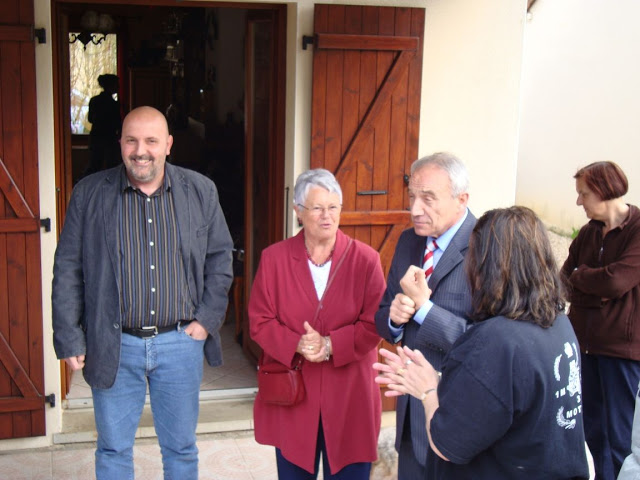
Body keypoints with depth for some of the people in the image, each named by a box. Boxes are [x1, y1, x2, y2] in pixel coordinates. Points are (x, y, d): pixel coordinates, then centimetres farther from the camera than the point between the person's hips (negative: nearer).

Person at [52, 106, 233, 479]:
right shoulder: (89, 193, -3)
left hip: (181, 343, 1)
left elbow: (220, 257, 7)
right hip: (114, 346, 0)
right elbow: (68, 269, -1)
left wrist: (208, 318, -1)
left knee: (182, 449, 15)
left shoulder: (201, 191, -1)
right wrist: (69, 338, -3)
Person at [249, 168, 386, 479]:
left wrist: (331, 345, -19)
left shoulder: (365, 259, -3)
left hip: (349, 395, -1)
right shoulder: (274, 258, 1)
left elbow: (374, 325, -6)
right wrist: (297, 345, -17)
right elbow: (259, 321, -1)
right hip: (291, 395, 1)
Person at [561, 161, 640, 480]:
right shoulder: (588, 232, 9)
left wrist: (579, 275, -4)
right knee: (593, 432, 16)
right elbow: (565, 284, 5)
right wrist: (598, 291, -14)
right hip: (587, 342, 7)